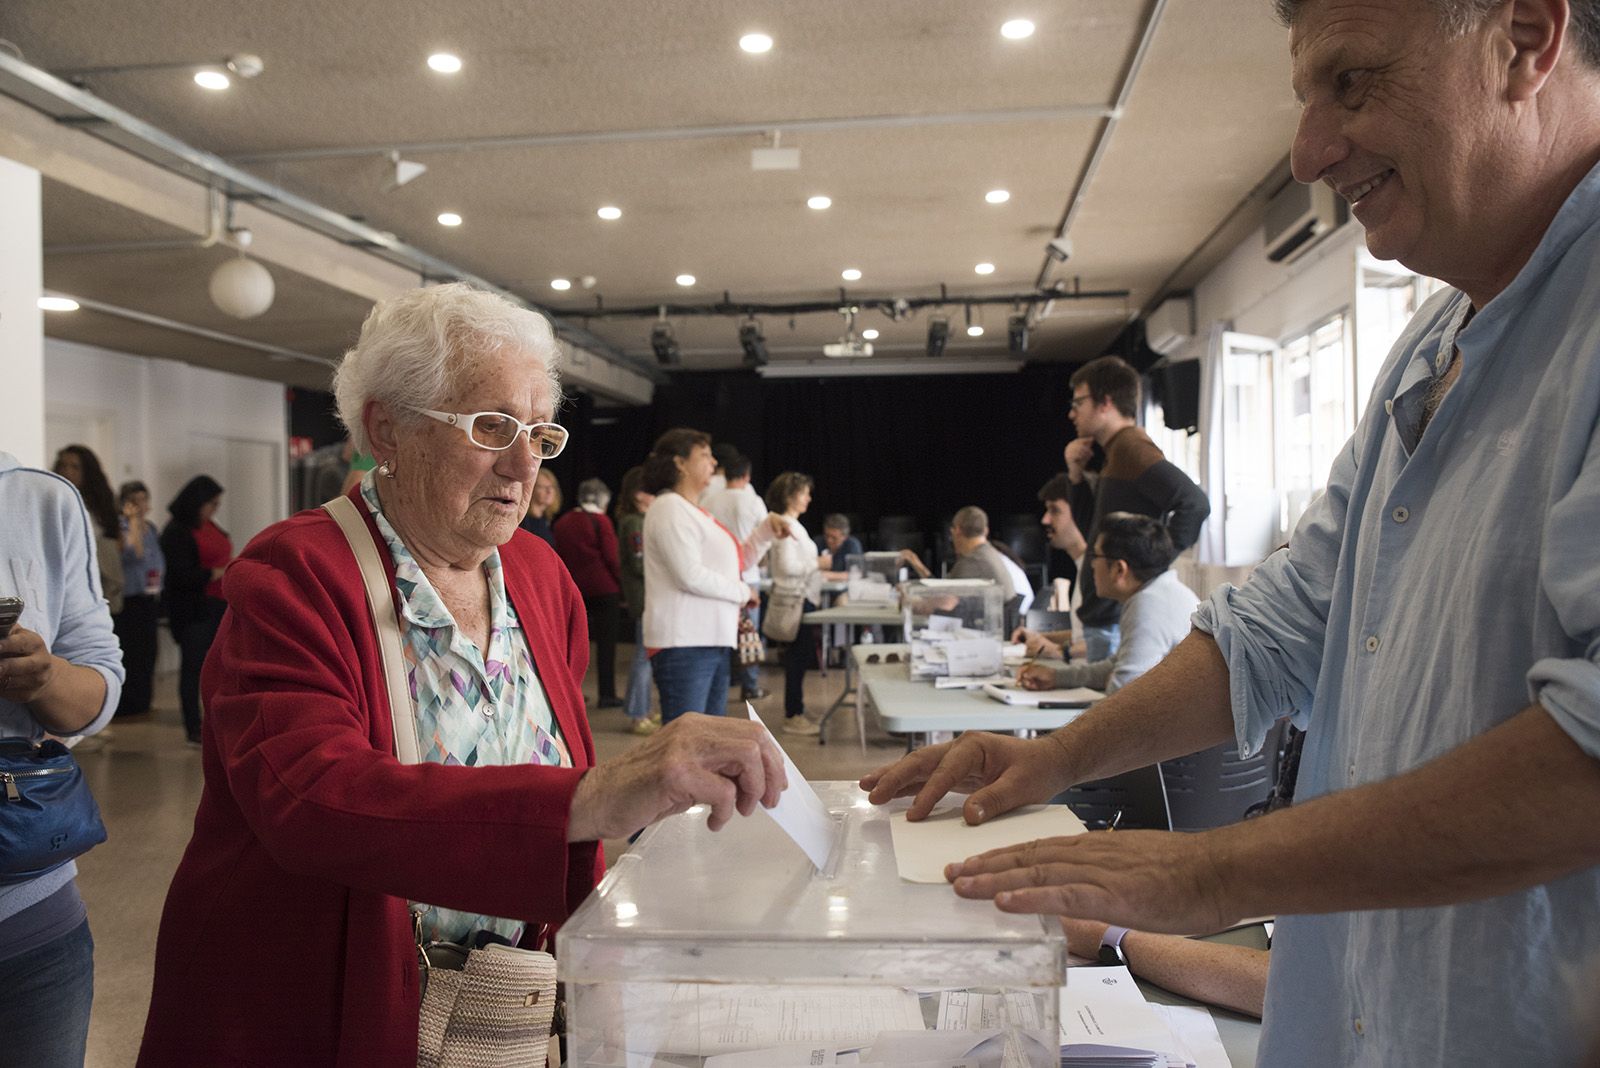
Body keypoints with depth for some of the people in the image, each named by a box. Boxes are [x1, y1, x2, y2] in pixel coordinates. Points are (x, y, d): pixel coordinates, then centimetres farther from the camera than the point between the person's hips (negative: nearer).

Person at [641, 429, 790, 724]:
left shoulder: (695, 512, 20)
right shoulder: (670, 509, -11)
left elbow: (738, 559, 28)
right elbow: (690, 576, -21)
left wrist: (767, 529, 14)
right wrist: (743, 592, -8)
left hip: (712, 640, 10)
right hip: (683, 643, -10)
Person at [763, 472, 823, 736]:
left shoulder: (792, 525, 16)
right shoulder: (786, 526, -15)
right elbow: (787, 565, -21)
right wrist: (817, 565, -12)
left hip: (802, 598, 10)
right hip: (796, 599, -10)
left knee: (800, 657, 13)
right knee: (799, 657, -5)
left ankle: (794, 714, 21)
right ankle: (793, 717, 3)